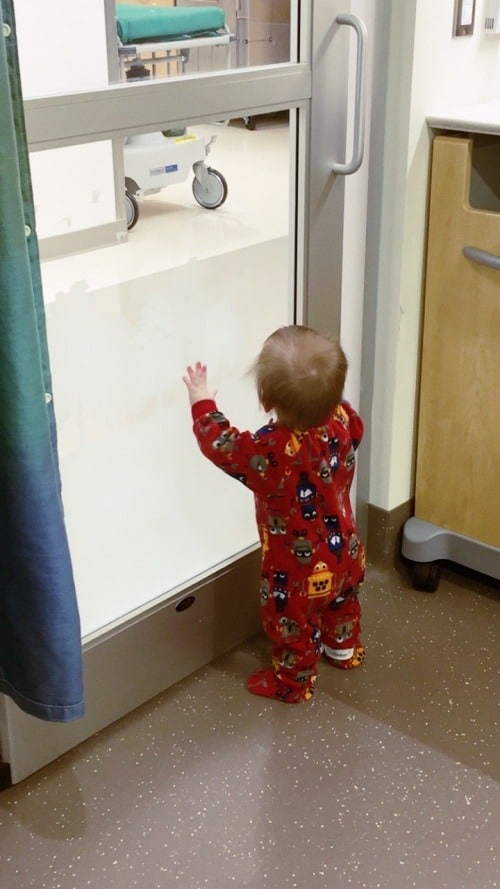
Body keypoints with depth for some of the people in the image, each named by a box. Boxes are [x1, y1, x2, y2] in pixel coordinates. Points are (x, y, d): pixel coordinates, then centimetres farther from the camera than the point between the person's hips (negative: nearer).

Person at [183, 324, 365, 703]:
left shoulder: (269, 450, -37)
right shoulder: (343, 420, -21)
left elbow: (220, 445, -18)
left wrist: (202, 400, -3)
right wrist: (323, 393, 16)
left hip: (298, 566, -6)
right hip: (344, 550, 6)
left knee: (293, 625, 20)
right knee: (342, 601, 34)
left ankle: (293, 683, 42)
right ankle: (344, 648, 59)